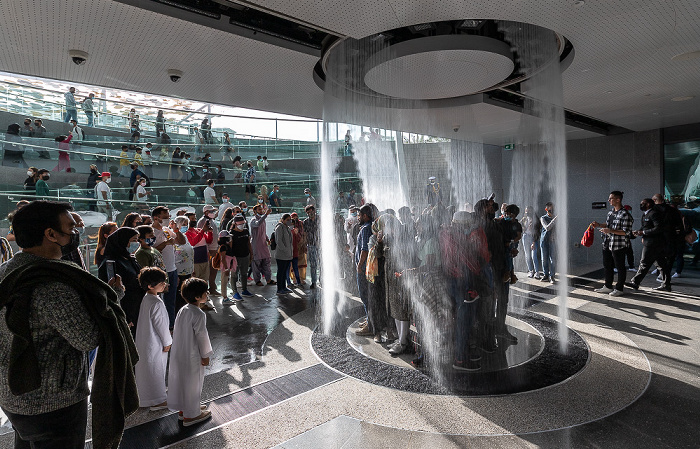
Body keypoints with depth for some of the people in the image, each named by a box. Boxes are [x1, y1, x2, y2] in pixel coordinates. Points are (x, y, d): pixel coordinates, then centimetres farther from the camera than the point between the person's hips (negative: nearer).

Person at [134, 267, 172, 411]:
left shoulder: (146, 298, 2)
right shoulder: (157, 303, -28)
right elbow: (160, 324, -22)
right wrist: (167, 342, -11)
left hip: (144, 340, 10)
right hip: (155, 343, -10)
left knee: (146, 368, 23)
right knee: (155, 369, 3)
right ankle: (157, 401, 17)